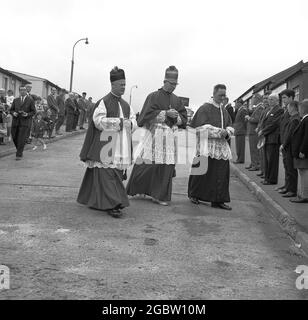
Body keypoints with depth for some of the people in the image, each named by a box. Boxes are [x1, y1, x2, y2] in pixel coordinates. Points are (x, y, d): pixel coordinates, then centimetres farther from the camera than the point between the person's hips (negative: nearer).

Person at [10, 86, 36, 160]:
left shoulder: (30, 100, 2)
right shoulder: (15, 100, 12)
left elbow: (33, 112, 1)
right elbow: (11, 110, 14)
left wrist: (27, 114, -17)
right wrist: (13, 113, -9)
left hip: (25, 122, -4)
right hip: (16, 121, 4)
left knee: (21, 139, -10)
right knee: (14, 137, 8)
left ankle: (19, 155, -4)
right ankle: (19, 149, 32)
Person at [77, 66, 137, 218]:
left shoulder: (125, 105, 16)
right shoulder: (103, 102, -5)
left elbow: (133, 120, 17)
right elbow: (98, 120, -13)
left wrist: (129, 123, -7)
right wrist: (119, 122, -15)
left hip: (121, 146, 7)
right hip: (106, 144, -7)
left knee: (117, 172, 7)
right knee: (107, 174, -10)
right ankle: (111, 204, -12)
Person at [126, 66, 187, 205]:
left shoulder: (176, 100, 13)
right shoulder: (153, 96, -1)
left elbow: (184, 118, 13)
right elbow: (147, 114, -10)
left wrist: (176, 116, -9)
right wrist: (165, 113, -16)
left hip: (169, 137, 5)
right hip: (154, 135, -4)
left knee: (166, 167, 2)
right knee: (147, 165, -4)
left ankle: (159, 195, 10)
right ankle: (134, 188, 15)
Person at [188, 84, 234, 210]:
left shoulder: (224, 110, 16)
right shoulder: (204, 108, -5)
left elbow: (230, 126, 13)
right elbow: (202, 127, -14)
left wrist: (227, 131, -11)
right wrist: (219, 131, -21)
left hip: (221, 145, 6)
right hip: (207, 144, -6)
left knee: (222, 173, 1)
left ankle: (218, 200, 8)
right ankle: (194, 195, 21)